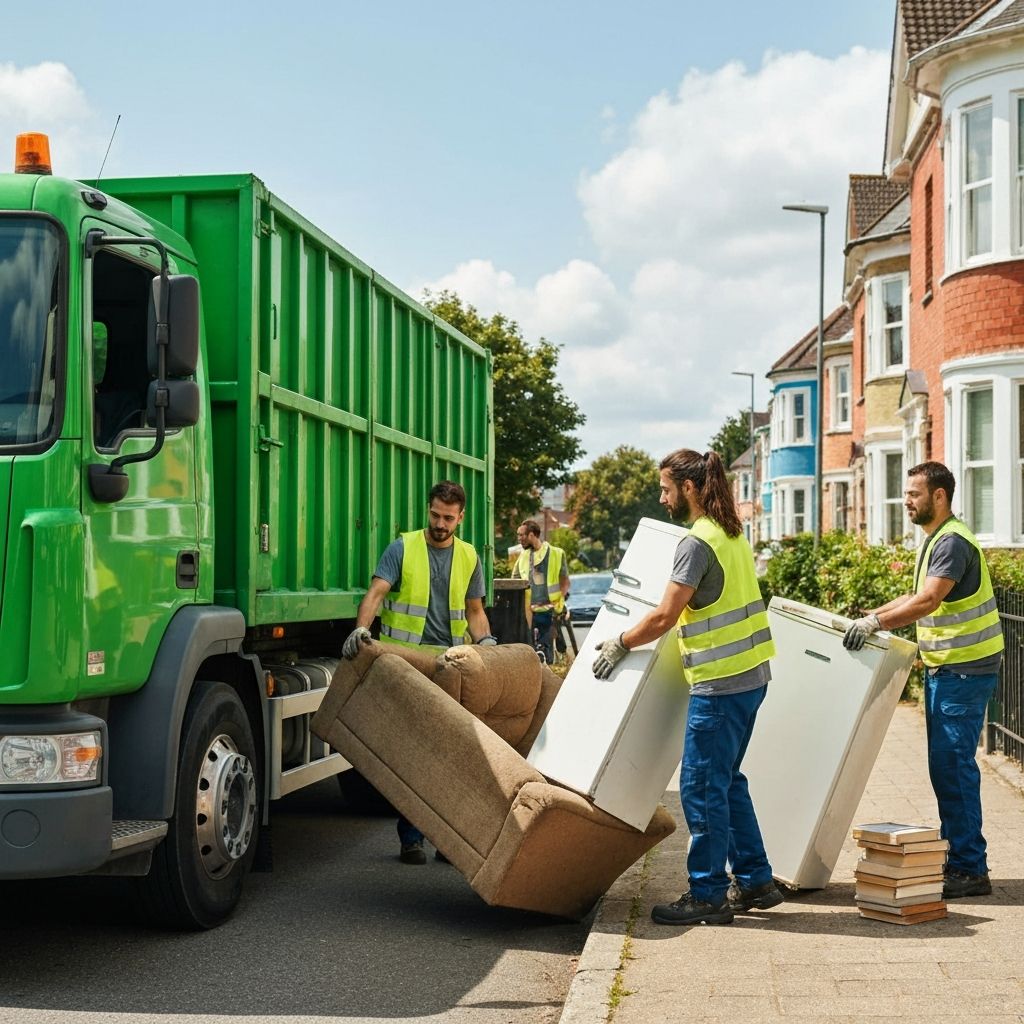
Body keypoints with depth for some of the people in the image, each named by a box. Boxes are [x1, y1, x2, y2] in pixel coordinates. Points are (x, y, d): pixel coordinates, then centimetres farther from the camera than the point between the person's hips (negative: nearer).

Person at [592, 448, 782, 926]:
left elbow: (664, 617, -19)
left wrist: (619, 644, -4)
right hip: (750, 675, 10)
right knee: (725, 781, 17)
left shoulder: (697, 542, -16)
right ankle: (755, 882, 22)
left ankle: (708, 895, 4)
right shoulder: (732, 534, 14)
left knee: (702, 787, -2)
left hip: (720, 683, -10)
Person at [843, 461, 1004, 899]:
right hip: (944, 667, 11)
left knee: (953, 765, -9)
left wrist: (876, 623, -31)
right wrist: (870, 615, 18)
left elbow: (927, 602, -29)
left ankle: (970, 870, -4)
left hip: (965, 670, -11)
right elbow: (921, 598, 25)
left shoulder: (953, 541, -17)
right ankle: (956, 859, 23)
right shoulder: (935, 540, 16)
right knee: (945, 765, 14)